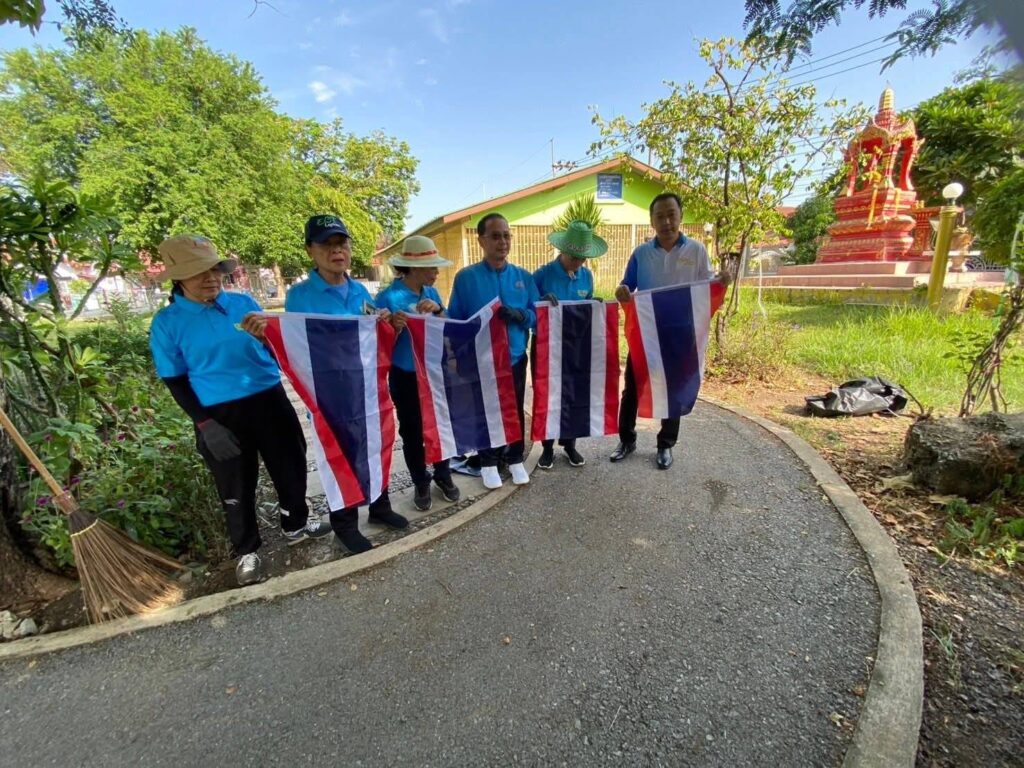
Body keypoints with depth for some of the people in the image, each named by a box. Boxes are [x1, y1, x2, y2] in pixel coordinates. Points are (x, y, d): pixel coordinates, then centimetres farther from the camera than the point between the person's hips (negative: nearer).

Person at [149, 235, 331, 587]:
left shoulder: (243, 303, 0)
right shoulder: (167, 323, -7)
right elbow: (175, 381, -5)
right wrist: (205, 424, -13)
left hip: (270, 400, 3)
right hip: (221, 414, -2)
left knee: (291, 465, 17)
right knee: (236, 486, 14)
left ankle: (296, 524, 44)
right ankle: (247, 551, 38)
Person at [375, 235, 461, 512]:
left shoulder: (431, 293, 3)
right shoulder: (388, 297, -14)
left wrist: (438, 309, -16)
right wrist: (395, 327, -31)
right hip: (405, 377, -4)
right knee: (412, 431, 9)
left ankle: (443, 475, 32)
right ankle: (421, 483, 28)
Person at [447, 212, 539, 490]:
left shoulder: (524, 277, 5)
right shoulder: (466, 277, -4)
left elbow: (537, 315, 1)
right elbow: (455, 320, -3)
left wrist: (519, 315, -20)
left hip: (515, 357, 3)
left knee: (515, 411, 13)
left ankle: (515, 460, 33)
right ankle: (488, 463, 31)